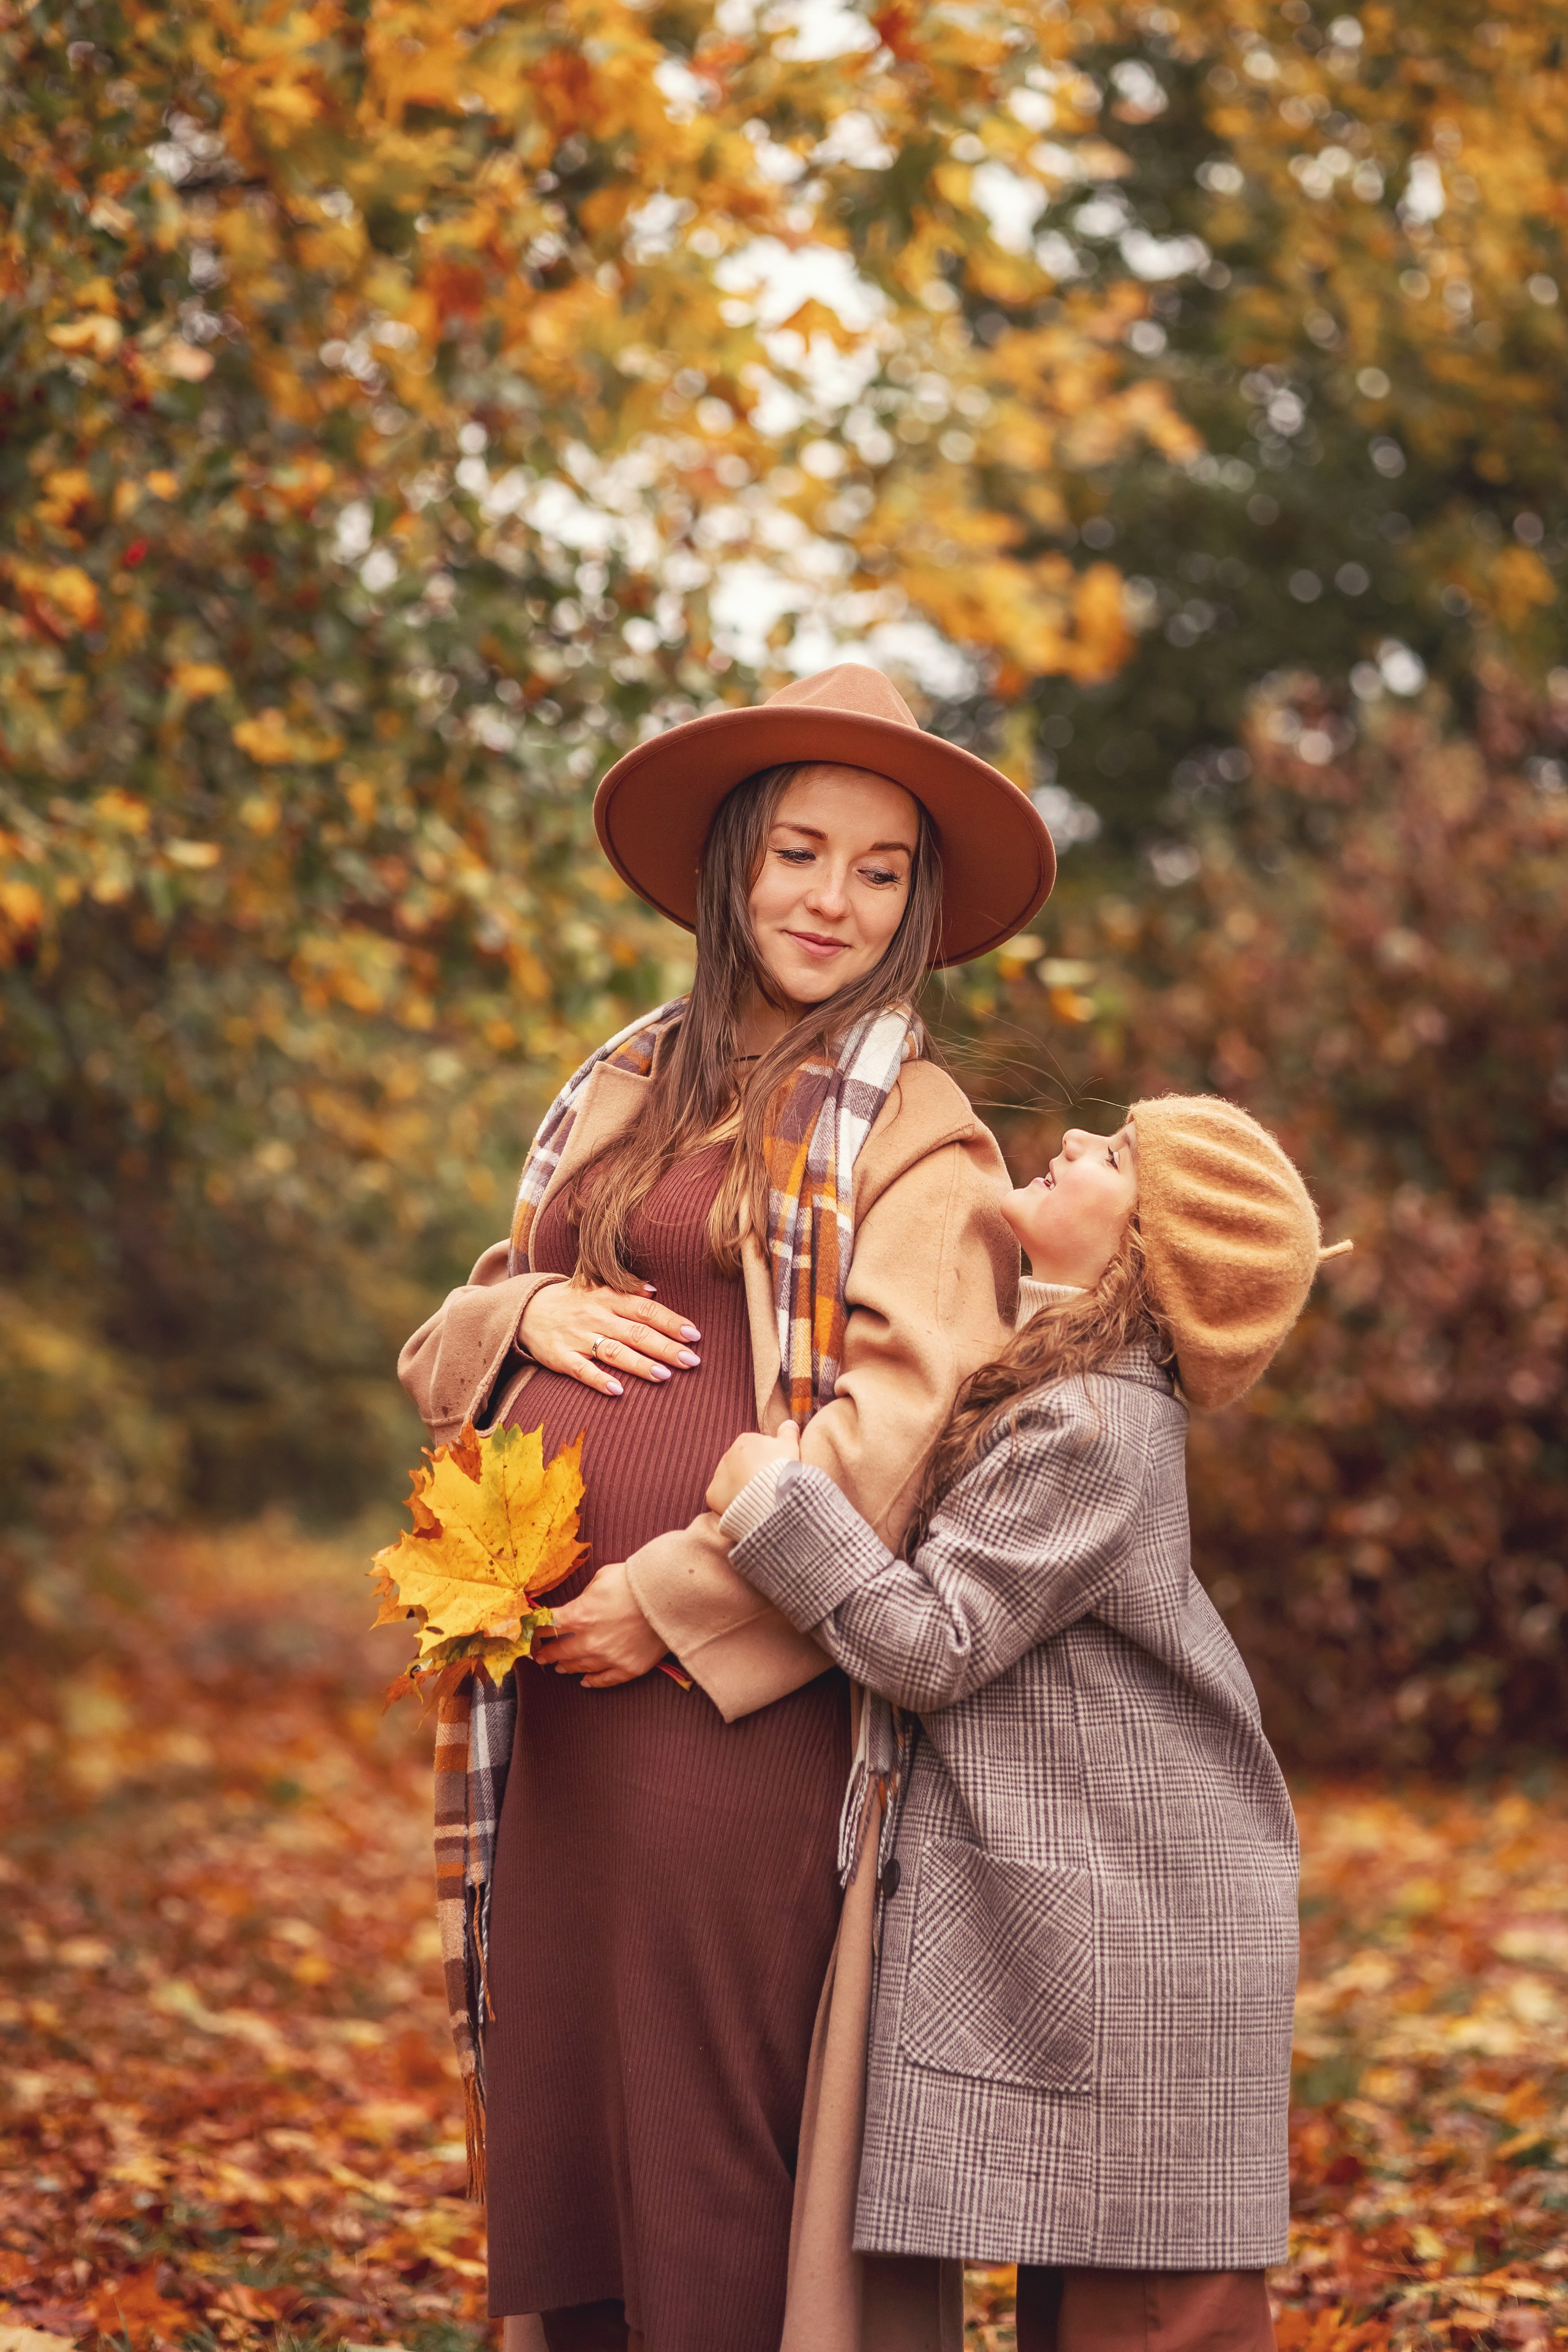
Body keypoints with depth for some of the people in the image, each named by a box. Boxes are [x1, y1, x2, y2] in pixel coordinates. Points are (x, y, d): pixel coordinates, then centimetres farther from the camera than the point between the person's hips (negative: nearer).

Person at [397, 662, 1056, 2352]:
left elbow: (900, 1422, -13)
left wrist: (677, 1599, -17)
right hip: (554, 1674, 6)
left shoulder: (910, 1133, -2)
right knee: (553, 2088, 10)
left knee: (702, 2104, -2)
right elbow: (442, 1348, 22)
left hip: (734, 1690, -6)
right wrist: (528, 1311, -1)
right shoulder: (624, 1090, 17)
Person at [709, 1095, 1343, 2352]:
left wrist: (778, 1496, -17)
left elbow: (932, 1645, -20)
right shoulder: (1062, 1390, 10)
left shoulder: (1092, 1431, -20)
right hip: (1067, 1923, 10)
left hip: (1132, 1940, -10)